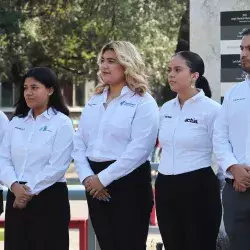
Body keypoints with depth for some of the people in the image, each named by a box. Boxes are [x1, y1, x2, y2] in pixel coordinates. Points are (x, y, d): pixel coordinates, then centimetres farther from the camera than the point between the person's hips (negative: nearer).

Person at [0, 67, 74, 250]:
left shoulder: (62, 123, -4)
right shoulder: (16, 122, 12)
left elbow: (57, 167, -12)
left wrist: (30, 191, -13)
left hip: (48, 198, -5)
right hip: (16, 197, 5)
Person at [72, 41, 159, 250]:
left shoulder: (143, 103, -7)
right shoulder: (94, 101, 14)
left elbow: (139, 149, -17)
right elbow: (79, 142, 10)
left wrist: (104, 178, -17)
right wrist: (87, 177, -6)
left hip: (128, 182, -6)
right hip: (96, 186, 6)